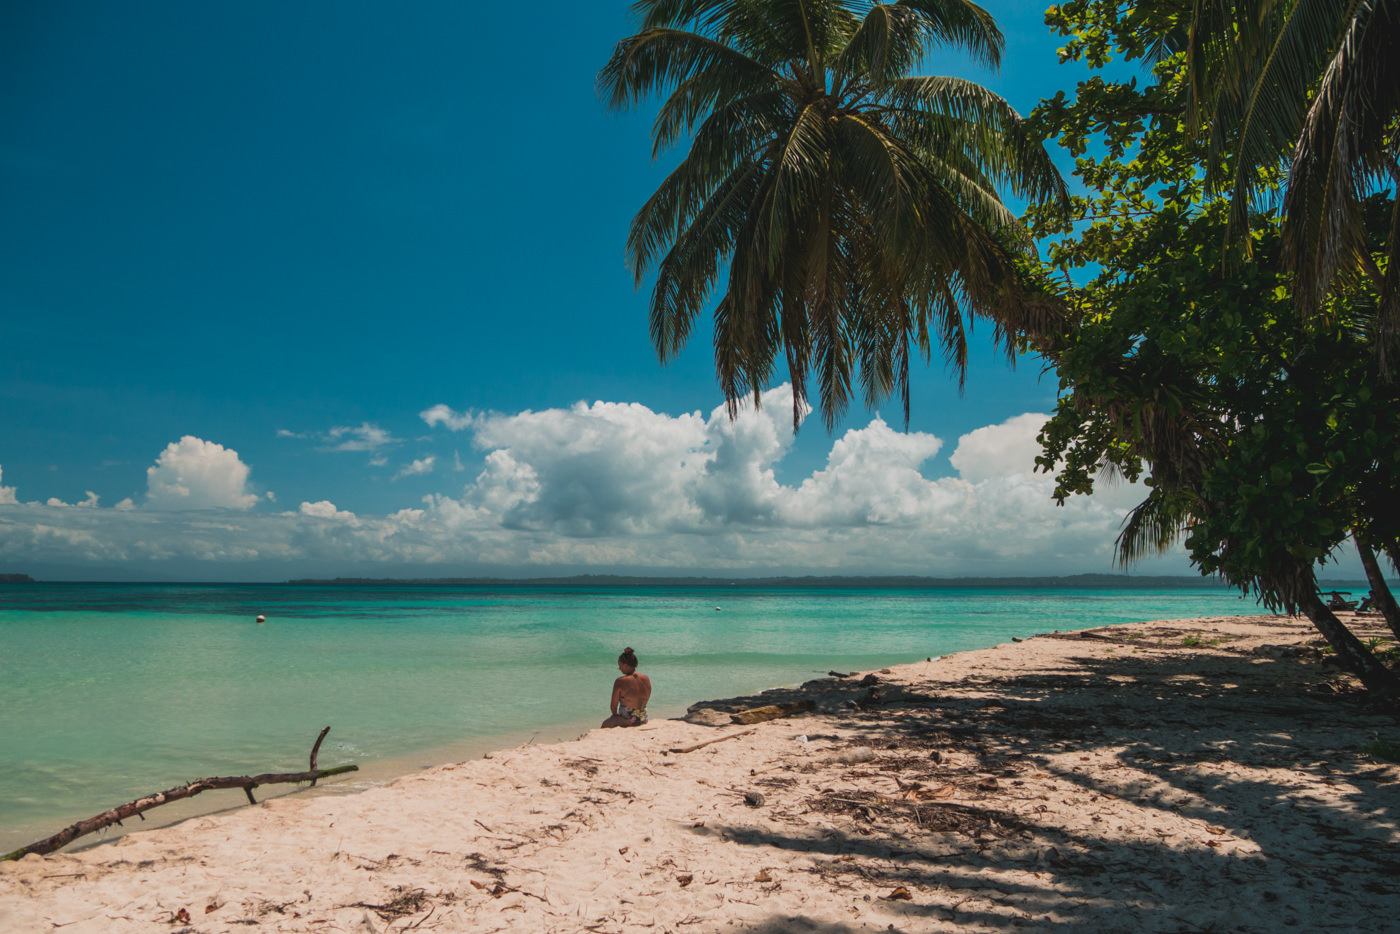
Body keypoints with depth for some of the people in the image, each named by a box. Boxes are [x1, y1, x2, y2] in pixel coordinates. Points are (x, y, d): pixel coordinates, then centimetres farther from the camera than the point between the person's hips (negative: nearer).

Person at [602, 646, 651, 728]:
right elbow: (645, 700, 8)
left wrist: (615, 714, 11)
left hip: (626, 721, -6)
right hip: (643, 720, 6)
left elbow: (613, 706, -10)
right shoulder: (646, 679, -4)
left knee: (605, 724, 24)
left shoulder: (620, 682, -19)